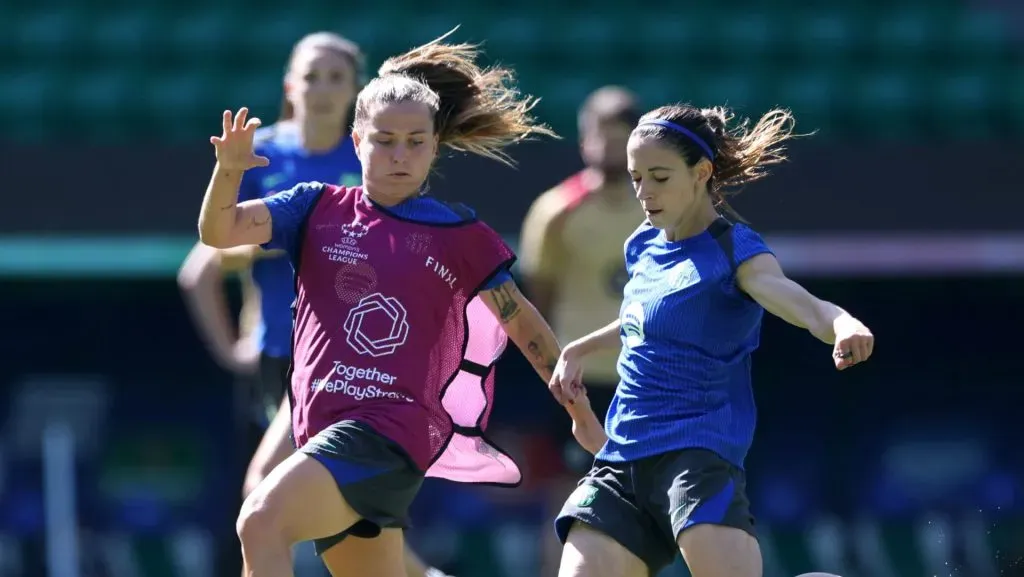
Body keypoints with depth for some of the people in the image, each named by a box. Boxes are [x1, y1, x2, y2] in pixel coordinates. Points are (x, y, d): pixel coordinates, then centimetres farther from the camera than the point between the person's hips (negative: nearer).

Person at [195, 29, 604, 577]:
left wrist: (580, 410, 19)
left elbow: (522, 323, 15)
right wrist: (229, 169, -25)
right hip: (326, 431, 5)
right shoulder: (317, 209, 9)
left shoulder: (459, 235, 4)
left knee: (263, 522, -28)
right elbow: (218, 230, -4)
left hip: (392, 429, -5)